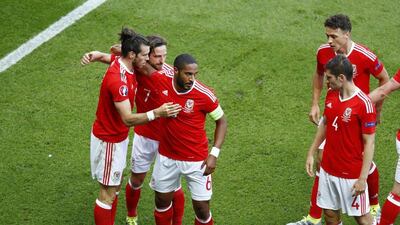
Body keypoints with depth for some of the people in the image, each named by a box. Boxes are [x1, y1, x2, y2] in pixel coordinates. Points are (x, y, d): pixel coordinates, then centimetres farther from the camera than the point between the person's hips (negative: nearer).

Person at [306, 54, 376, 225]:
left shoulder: (364, 104, -21)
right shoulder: (331, 94, -1)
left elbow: (369, 143, -17)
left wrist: (362, 178, -17)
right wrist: (311, 153, 14)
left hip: (351, 174, -6)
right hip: (328, 169, 6)